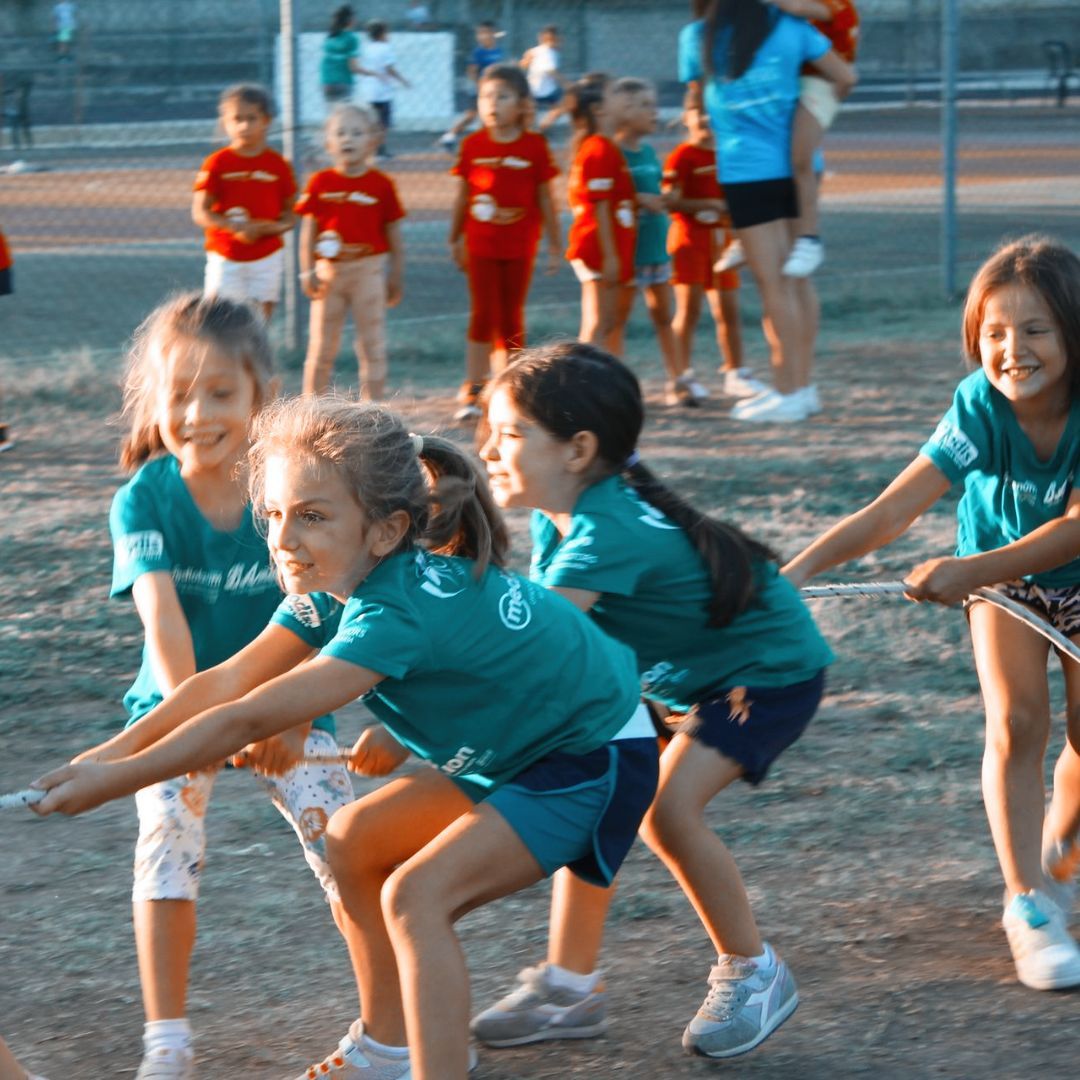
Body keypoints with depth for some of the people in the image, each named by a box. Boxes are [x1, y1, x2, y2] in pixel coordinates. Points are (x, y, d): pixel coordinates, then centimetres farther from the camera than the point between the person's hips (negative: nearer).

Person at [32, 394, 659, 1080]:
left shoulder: (400, 611, -33)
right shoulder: (338, 585, -6)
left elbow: (250, 719, -36)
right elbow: (226, 684, -8)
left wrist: (112, 782, -33)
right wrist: (101, 757, -17)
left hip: (599, 762, -10)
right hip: (517, 752, 10)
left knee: (417, 894, -22)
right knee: (355, 842, 13)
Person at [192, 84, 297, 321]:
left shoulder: (278, 165, 1)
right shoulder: (218, 163, -4)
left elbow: (291, 214, 6)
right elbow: (200, 213, -8)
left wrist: (274, 227, -16)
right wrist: (235, 227, -22)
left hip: (267, 257, 1)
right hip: (226, 258, -1)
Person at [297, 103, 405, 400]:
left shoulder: (381, 184, -2)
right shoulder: (320, 183, -1)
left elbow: (394, 234, 3)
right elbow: (308, 231, 0)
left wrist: (395, 277, 2)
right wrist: (307, 271, -7)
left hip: (369, 269, -1)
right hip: (330, 270, 1)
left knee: (372, 344, 3)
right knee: (322, 347, 8)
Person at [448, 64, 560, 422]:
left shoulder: (534, 146, -5)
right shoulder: (473, 145, -2)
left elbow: (545, 198, 1)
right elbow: (462, 197, 7)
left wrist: (554, 245, 3)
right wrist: (455, 240, 12)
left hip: (519, 246, 0)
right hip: (481, 245, 0)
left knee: (511, 319, 7)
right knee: (483, 315, -2)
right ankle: (472, 390, 4)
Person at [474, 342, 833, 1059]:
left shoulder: (609, 535, -35)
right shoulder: (556, 518, -6)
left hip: (770, 671, -9)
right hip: (678, 676, 9)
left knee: (666, 805, -23)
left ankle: (754, 973, -2)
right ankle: (570, 985, 9)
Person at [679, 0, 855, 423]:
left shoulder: (697, 37, 0)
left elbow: (697, 93, 14)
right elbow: (845, 77, 8)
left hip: (745, 171, -3)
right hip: (798, 165, 3)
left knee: (772, 281, -3)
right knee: (797, 279, 10)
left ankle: (788, 393, -3)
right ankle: (801, 385, 15)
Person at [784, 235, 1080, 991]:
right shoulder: (980, 410, -29)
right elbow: (890, 514, -33)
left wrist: (971, 572, -47)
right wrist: (796, 571, -45)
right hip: (1001, 578, 0)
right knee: (1016, 723, -18)